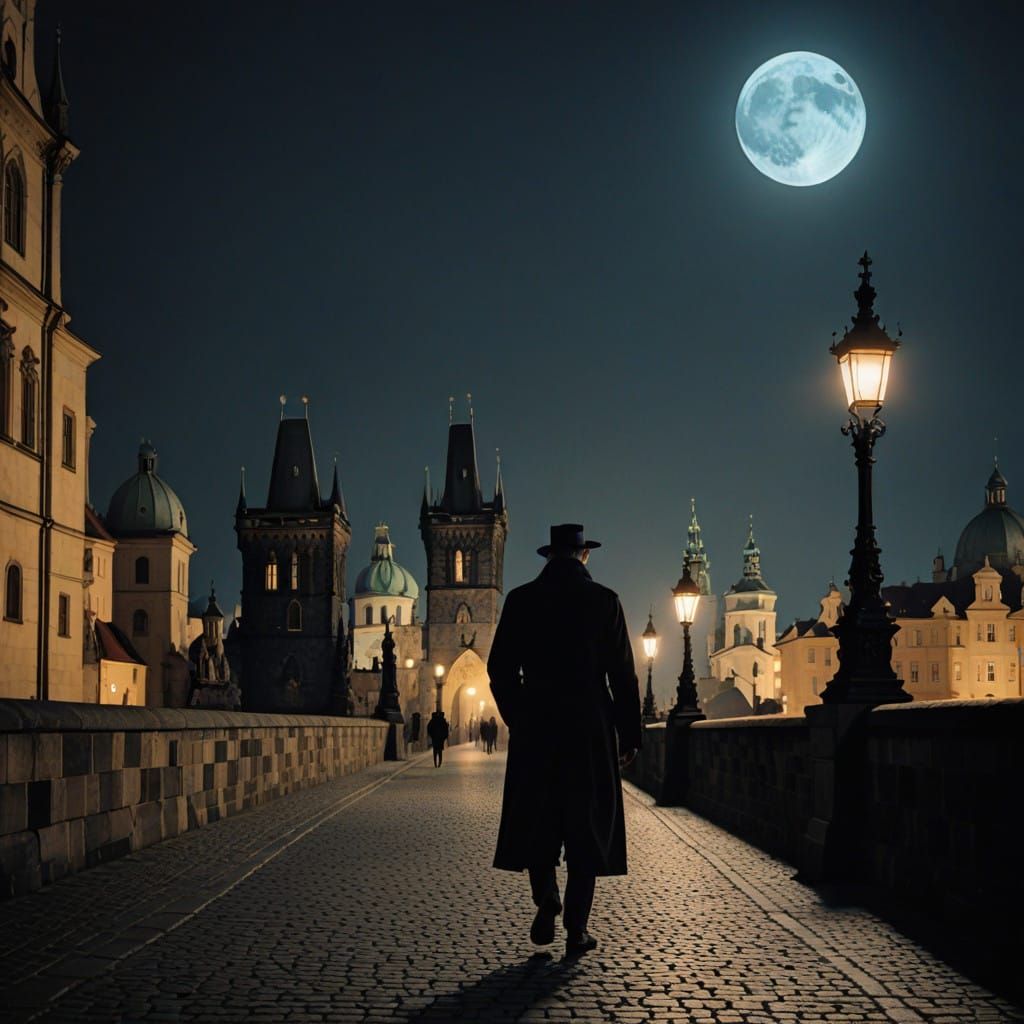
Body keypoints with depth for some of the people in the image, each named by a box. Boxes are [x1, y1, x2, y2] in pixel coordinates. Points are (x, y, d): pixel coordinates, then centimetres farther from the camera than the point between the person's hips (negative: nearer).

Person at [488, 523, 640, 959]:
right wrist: (629, 735, 5)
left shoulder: (521, 600, 1)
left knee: (537, 822, 15)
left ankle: (546, 903, -2)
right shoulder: (603, 600, -2)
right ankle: (576, 930, 5)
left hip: (535, 729, 1)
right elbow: (622, 673, -2)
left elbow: (500, 669, 3)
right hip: (590, 730, -1)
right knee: (586, 827, 5)